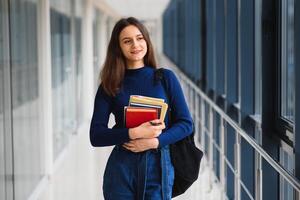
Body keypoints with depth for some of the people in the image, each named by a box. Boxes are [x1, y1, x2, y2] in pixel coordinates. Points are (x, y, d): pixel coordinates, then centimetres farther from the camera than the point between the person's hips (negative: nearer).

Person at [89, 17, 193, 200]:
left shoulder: (166, 77, 3)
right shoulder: (109, 86, 2)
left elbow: (186, 123, 1)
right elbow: (96, 135, -3)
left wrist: (155, 141, -13)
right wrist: (134, 133, -17)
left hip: (158, 166, 0)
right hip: (121, 169, 0)